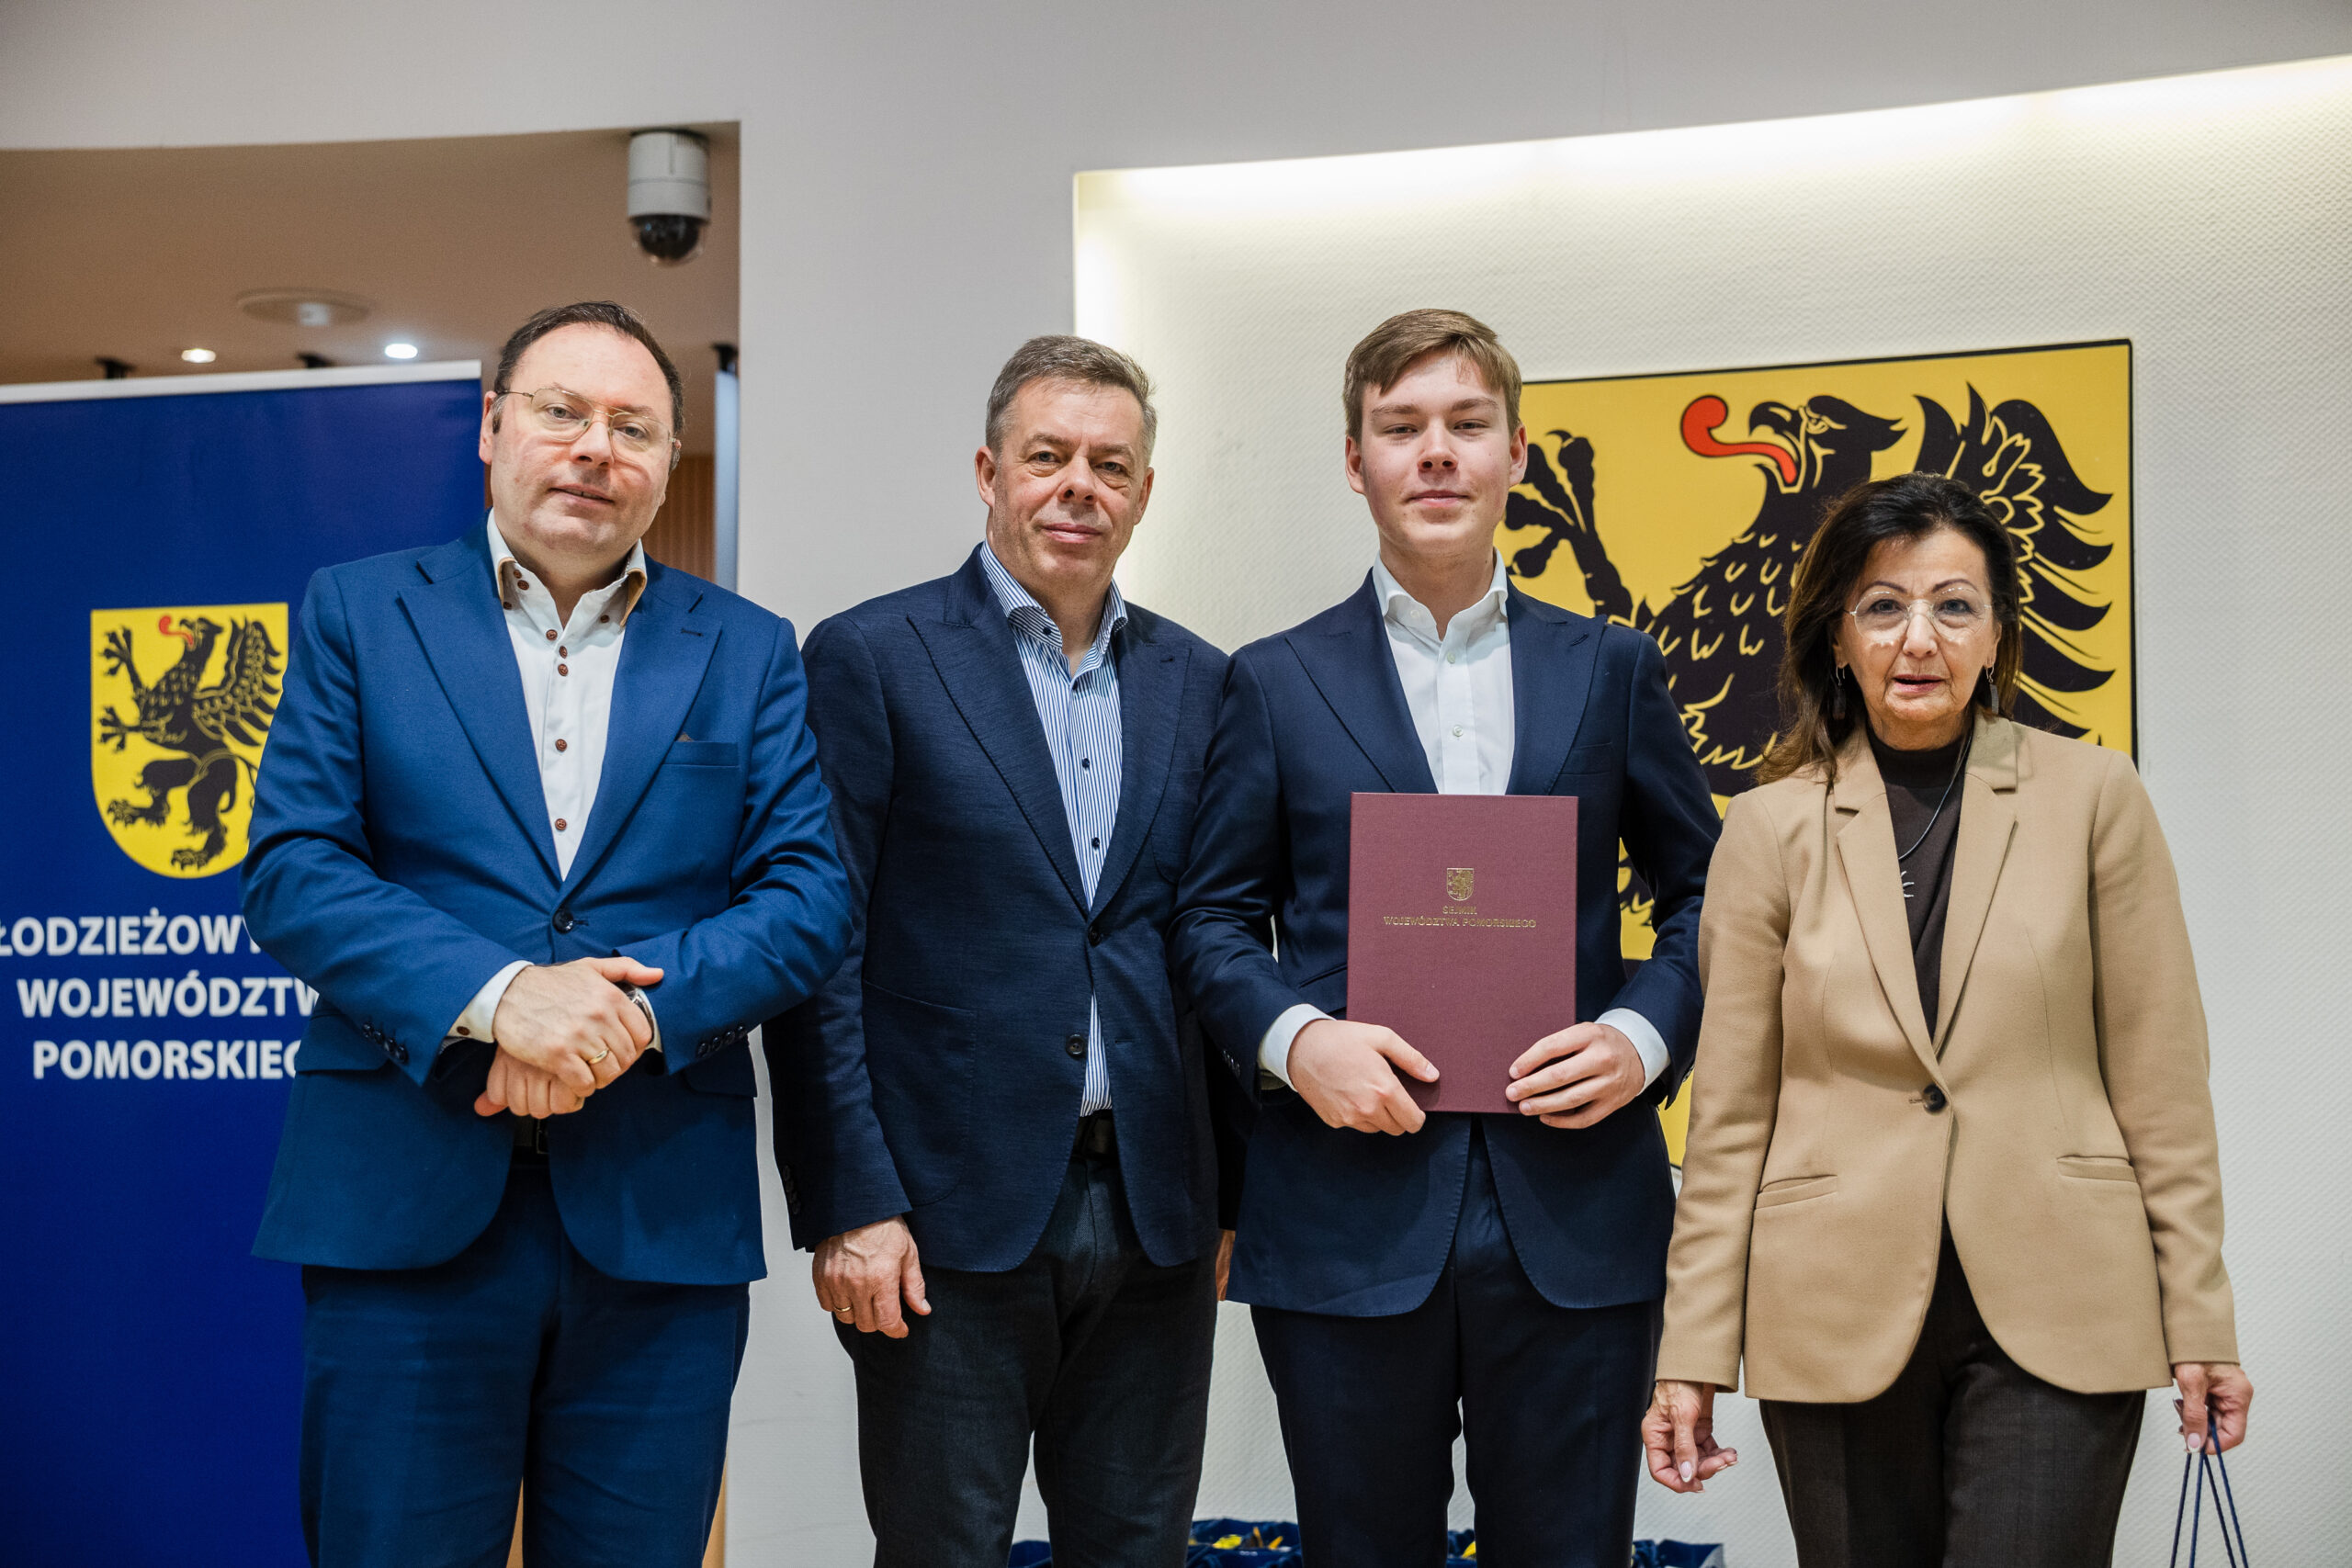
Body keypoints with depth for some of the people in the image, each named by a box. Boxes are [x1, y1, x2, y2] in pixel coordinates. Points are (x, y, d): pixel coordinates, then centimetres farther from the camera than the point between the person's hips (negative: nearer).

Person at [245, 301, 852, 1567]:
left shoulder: (747, 653, 11)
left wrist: (639, 1010, -15)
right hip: (404, 1211, -1)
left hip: (663, 1220, 2)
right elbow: (290, 871, -3)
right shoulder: (357, 614, 7)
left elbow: (808, 895, 2)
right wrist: (494, 993, -18)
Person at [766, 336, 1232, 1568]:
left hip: (1154, 1221, 4)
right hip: (951, 1218, -4)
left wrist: (1228, 1193, 8)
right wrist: (847, 1206, -11)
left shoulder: (1199, 681, 10)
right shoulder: (872, 659, -2)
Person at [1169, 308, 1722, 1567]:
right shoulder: (1274, 684, 7)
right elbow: (1213, 919, 6)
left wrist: (1644, 1035, -6)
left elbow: (1704, 890, 12)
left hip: (1576, 1217, 1)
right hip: (1349, 1217, -1)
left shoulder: (1612, 670, 10)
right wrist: (1294, 1038, -13)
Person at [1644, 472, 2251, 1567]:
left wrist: (2199, 1320, 1)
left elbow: (2159, 1079, 3)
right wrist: (1692, 1356, 1)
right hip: (1841, 1315, 1)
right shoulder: (1772, 828, 3)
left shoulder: (2093, 797, 2)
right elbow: (1730, 1115, 3)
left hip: (2054, 1314, -1)